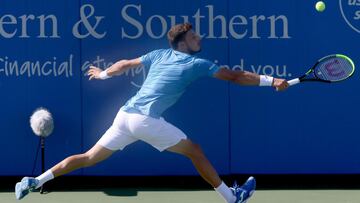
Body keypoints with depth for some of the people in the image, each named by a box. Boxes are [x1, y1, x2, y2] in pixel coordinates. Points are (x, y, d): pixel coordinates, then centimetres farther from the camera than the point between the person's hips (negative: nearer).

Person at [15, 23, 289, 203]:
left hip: (125, 115, 6)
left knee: (89, 158, 11)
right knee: (195, 151, 7)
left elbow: (125, 64, 28)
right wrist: (271, 81, 4)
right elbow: (235, 77, 1)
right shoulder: (197, 64, 2)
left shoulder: (159, 55, 17)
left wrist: (103, 74, 45)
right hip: (147, 120, -6)